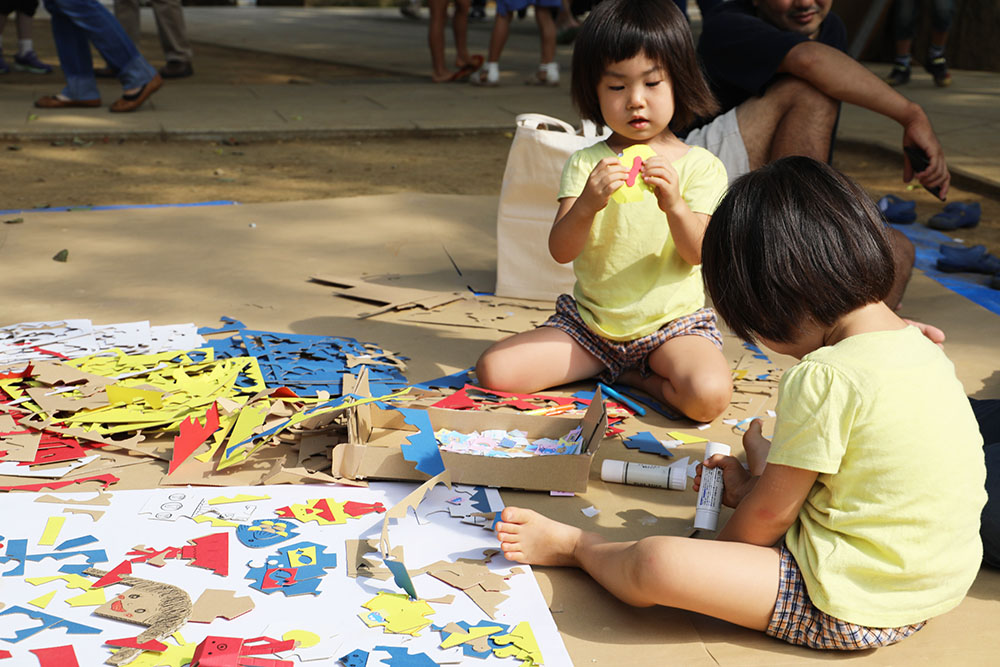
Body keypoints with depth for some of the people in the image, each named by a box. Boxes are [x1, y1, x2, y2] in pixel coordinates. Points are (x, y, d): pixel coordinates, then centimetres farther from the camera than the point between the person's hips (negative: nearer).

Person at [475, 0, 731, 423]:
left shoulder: (700, 166, -3)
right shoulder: (586, 164, 0)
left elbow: (698, 254, -13)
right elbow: (560, 251, -11)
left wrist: (674, 204, -33)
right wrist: (587, 205, -31)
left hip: (673, 321, -2)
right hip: (590, 320, 2)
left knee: (708, 396, -32)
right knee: (494, 371, -14)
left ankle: (633, 376, -2)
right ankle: (613, 367, 5)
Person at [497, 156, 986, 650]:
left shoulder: (823, 378, -24)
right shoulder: (920, 348, 4)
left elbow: (769, 514, -14)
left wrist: (717, 551, 6)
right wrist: (755, 484, 24)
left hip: (852, 610, -9)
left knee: (656, 566, -16)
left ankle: (576, 545, 12)